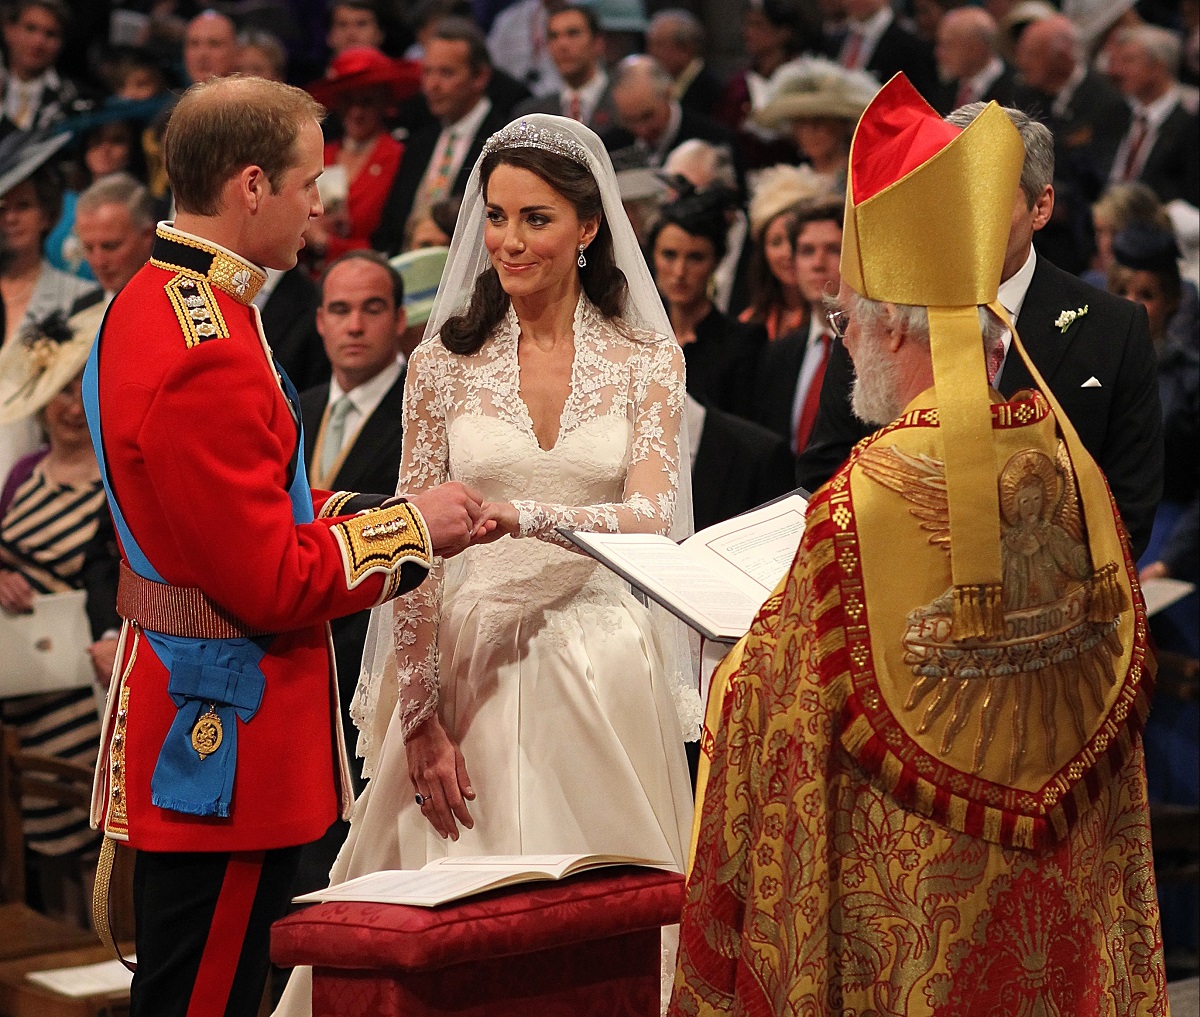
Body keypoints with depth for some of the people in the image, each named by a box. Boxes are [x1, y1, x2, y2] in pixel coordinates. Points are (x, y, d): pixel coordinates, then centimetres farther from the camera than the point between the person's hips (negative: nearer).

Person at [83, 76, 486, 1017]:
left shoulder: (153, 303, 11)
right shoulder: (210, 357, -23)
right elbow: (270, 583, -22)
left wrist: (363, 513, 9)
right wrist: (408, 530, -10)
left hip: (187, 718, 11)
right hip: (224, 734, -11)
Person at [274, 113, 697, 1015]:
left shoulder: (647, 359, 3)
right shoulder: (444, 360, 3)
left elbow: (652, 516, -11)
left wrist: (521, 515, -29)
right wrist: (421, 720, -7)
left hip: (604, 664, 0)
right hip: (470, 662, 0)